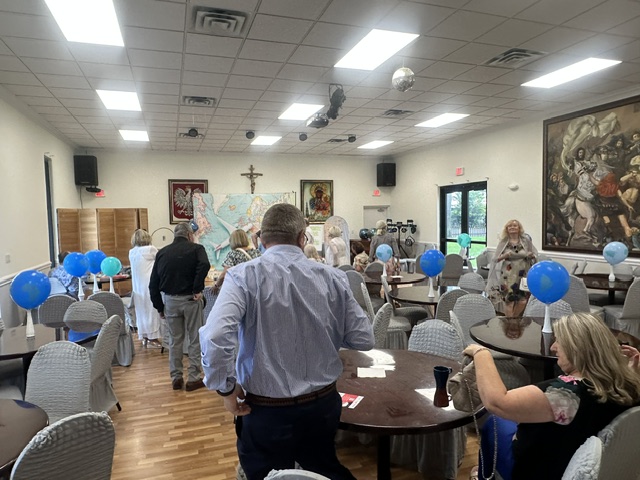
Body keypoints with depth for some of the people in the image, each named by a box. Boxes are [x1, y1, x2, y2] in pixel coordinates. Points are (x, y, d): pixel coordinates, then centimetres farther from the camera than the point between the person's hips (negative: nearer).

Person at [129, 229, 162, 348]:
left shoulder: (131, 252, 9)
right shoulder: (151, 249, -7)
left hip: (137, 285, 6)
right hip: (149, 284, -6)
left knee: (141, 311, 12)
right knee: (152, 310, 0)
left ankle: (144, 337, 20)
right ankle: (152, 338, 3)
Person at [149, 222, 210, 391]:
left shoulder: (162, 252, 8)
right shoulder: (196, 249, -4)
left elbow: (153, 284, 7)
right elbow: (204, 265, -27)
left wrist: (159, 306, 13)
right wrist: (197, 290, -20)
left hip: (170, 301, 4)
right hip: (190, 300, -3)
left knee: (174, 341, 15)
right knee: (195, 339, 8)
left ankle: (176, 378, 21)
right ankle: (194, 378, 12)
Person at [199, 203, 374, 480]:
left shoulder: (244, 276, -15)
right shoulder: (332, 278, -7)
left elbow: (215, 336, -28)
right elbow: (364, 339, -2)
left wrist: (226, 388, -13)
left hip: (266, 410, -2)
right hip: (323, 404, 3)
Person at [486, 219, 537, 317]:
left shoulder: (526, 240, 4)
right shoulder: (503, 242, 2)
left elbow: (535, 254, 11)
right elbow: (496, 259, 1)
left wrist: (531, 255, -11)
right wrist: (504, 256, -17)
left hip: (522, 276, 2)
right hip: (508, 277, -1)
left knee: (523, 301, -1)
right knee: (509, 300, -4)